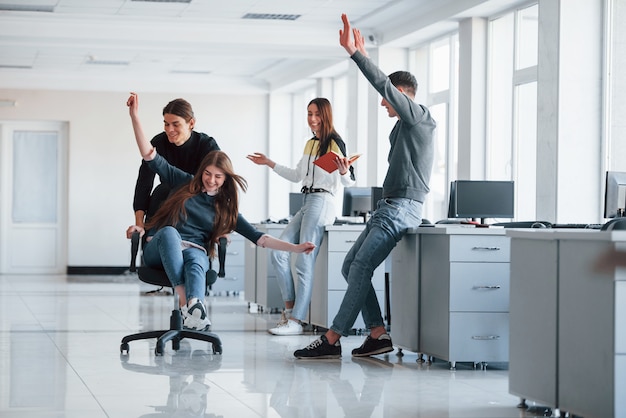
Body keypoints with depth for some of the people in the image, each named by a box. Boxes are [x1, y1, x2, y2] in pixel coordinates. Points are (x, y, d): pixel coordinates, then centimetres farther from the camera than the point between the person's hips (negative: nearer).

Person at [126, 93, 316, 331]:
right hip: (159, 249, -1)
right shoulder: (185, 184, 14)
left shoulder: (226, 208, 16)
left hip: (194, 252, 1)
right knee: (169, 231, -38)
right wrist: (134, 116, 1)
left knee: (196, 262, -38)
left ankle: (195, 310, -71)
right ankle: (184, 301, -51)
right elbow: (150, 157, 9)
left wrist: (295, 248, 1)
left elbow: (257, 237, 12)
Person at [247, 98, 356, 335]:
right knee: (278, 252, 1)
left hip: (321, 202, -9)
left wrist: (344, 171, -34)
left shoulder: (334, 143, -7)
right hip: (307, 204, 9)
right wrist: (269, 164, 32)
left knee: (304, 264, -11)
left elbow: (348, 182, -12)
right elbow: (297, 176, 30)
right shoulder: (310, 144, 19)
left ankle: (295, 321, -10)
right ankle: (290, 309, 6)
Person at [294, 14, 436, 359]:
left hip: (402, 209, -10)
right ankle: (378, 334, 0)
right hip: (388, 207, 10)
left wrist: (355, 53, -19)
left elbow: (384, 84, -16)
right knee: (351, 266, 4)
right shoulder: (403, 127, 23)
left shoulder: (418, 116, -4)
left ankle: (332, 340, -19)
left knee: (361, 268, -17)